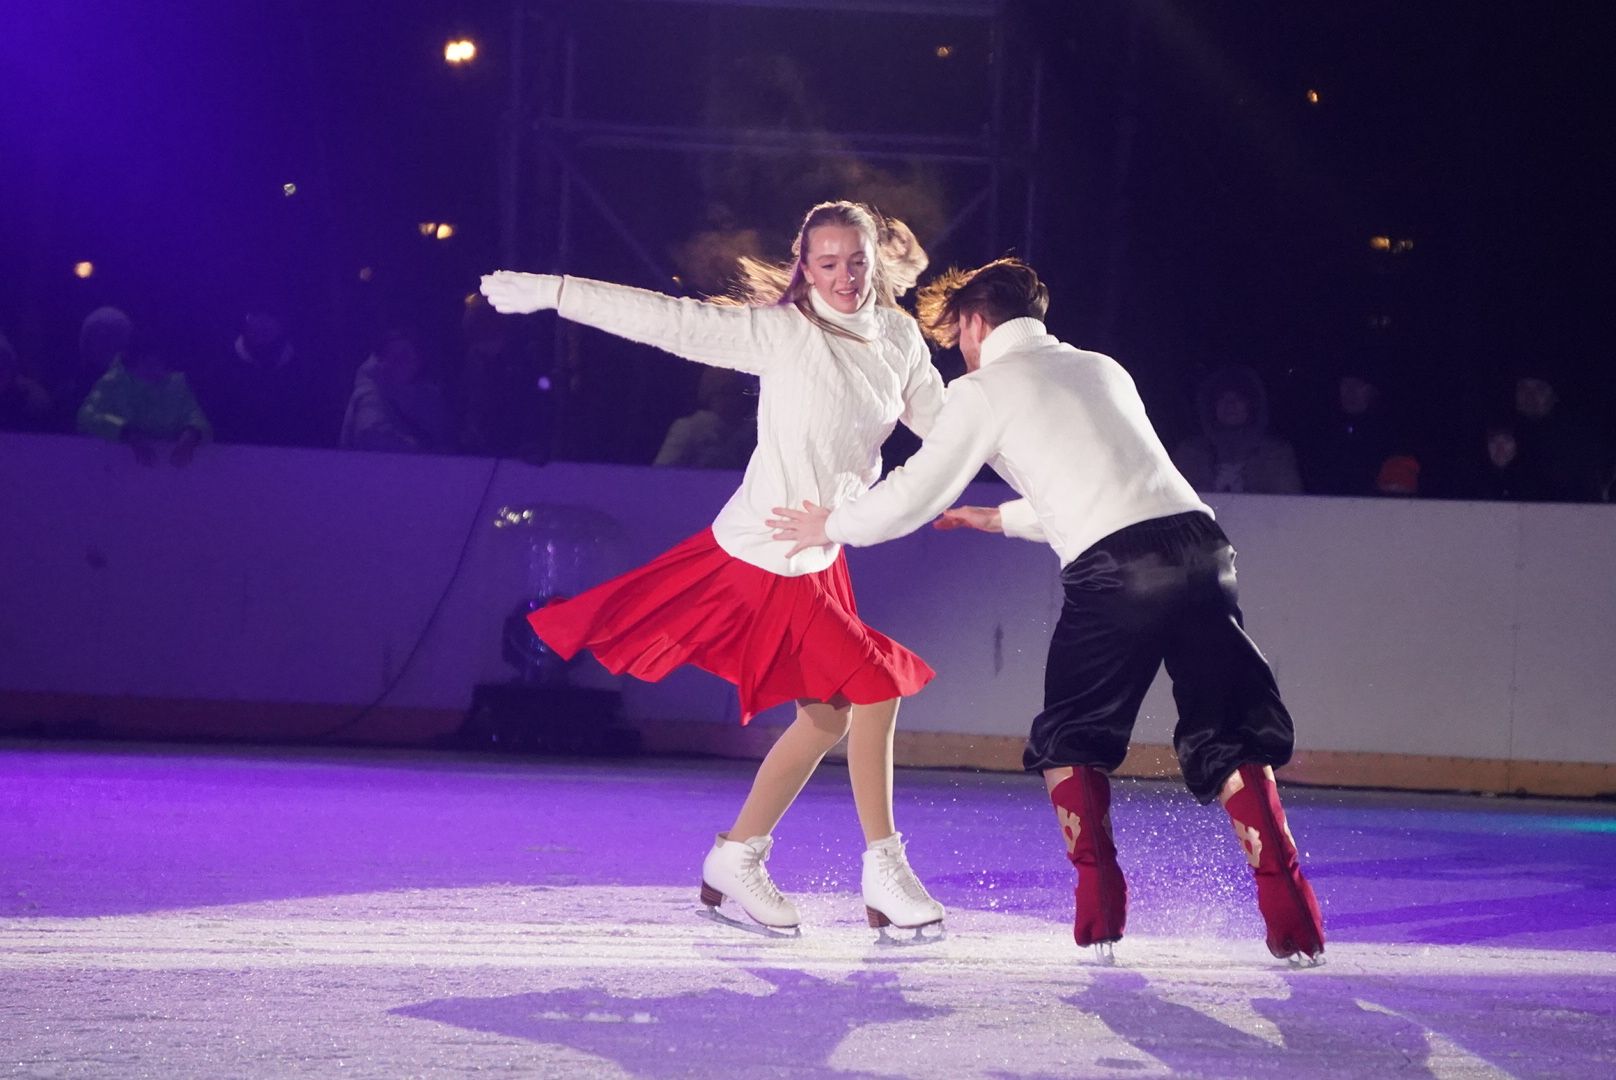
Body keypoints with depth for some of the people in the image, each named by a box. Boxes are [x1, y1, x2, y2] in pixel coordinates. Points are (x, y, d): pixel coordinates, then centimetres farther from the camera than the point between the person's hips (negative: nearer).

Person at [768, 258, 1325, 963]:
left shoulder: (983, 390, 10)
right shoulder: (1102, 369, 29)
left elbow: (912, 499, 10)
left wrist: (829, 527, 26)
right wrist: (1002, 519, 48)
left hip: (1116, 568, -5)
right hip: (1197, 537, 5)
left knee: (1069, 739, 14)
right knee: (1225, 738, 6)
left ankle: (1100, 912, 1)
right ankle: (1291, 919, -8)